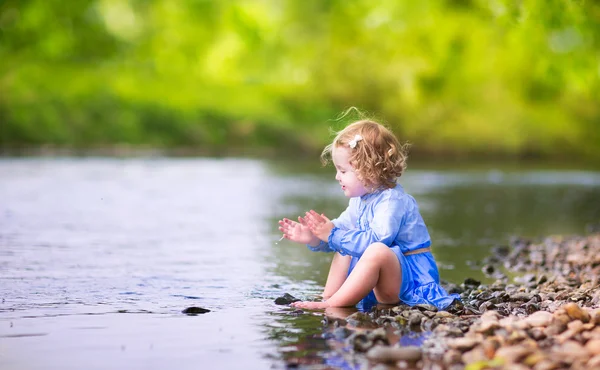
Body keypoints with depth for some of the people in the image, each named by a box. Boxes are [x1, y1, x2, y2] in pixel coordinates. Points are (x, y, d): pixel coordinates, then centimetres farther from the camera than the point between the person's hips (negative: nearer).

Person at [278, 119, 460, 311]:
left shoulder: (392, 200, -20)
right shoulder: (360, 201, 11)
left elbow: (374, 240, -32)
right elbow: (340, 228, 17)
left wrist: (333, 235, -27)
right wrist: (313, 238, -2)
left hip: (411, 279, -10)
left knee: (377, 251, -37)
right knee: (344, 251, 18)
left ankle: (332, 305, -36)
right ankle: (327, 298, 1)